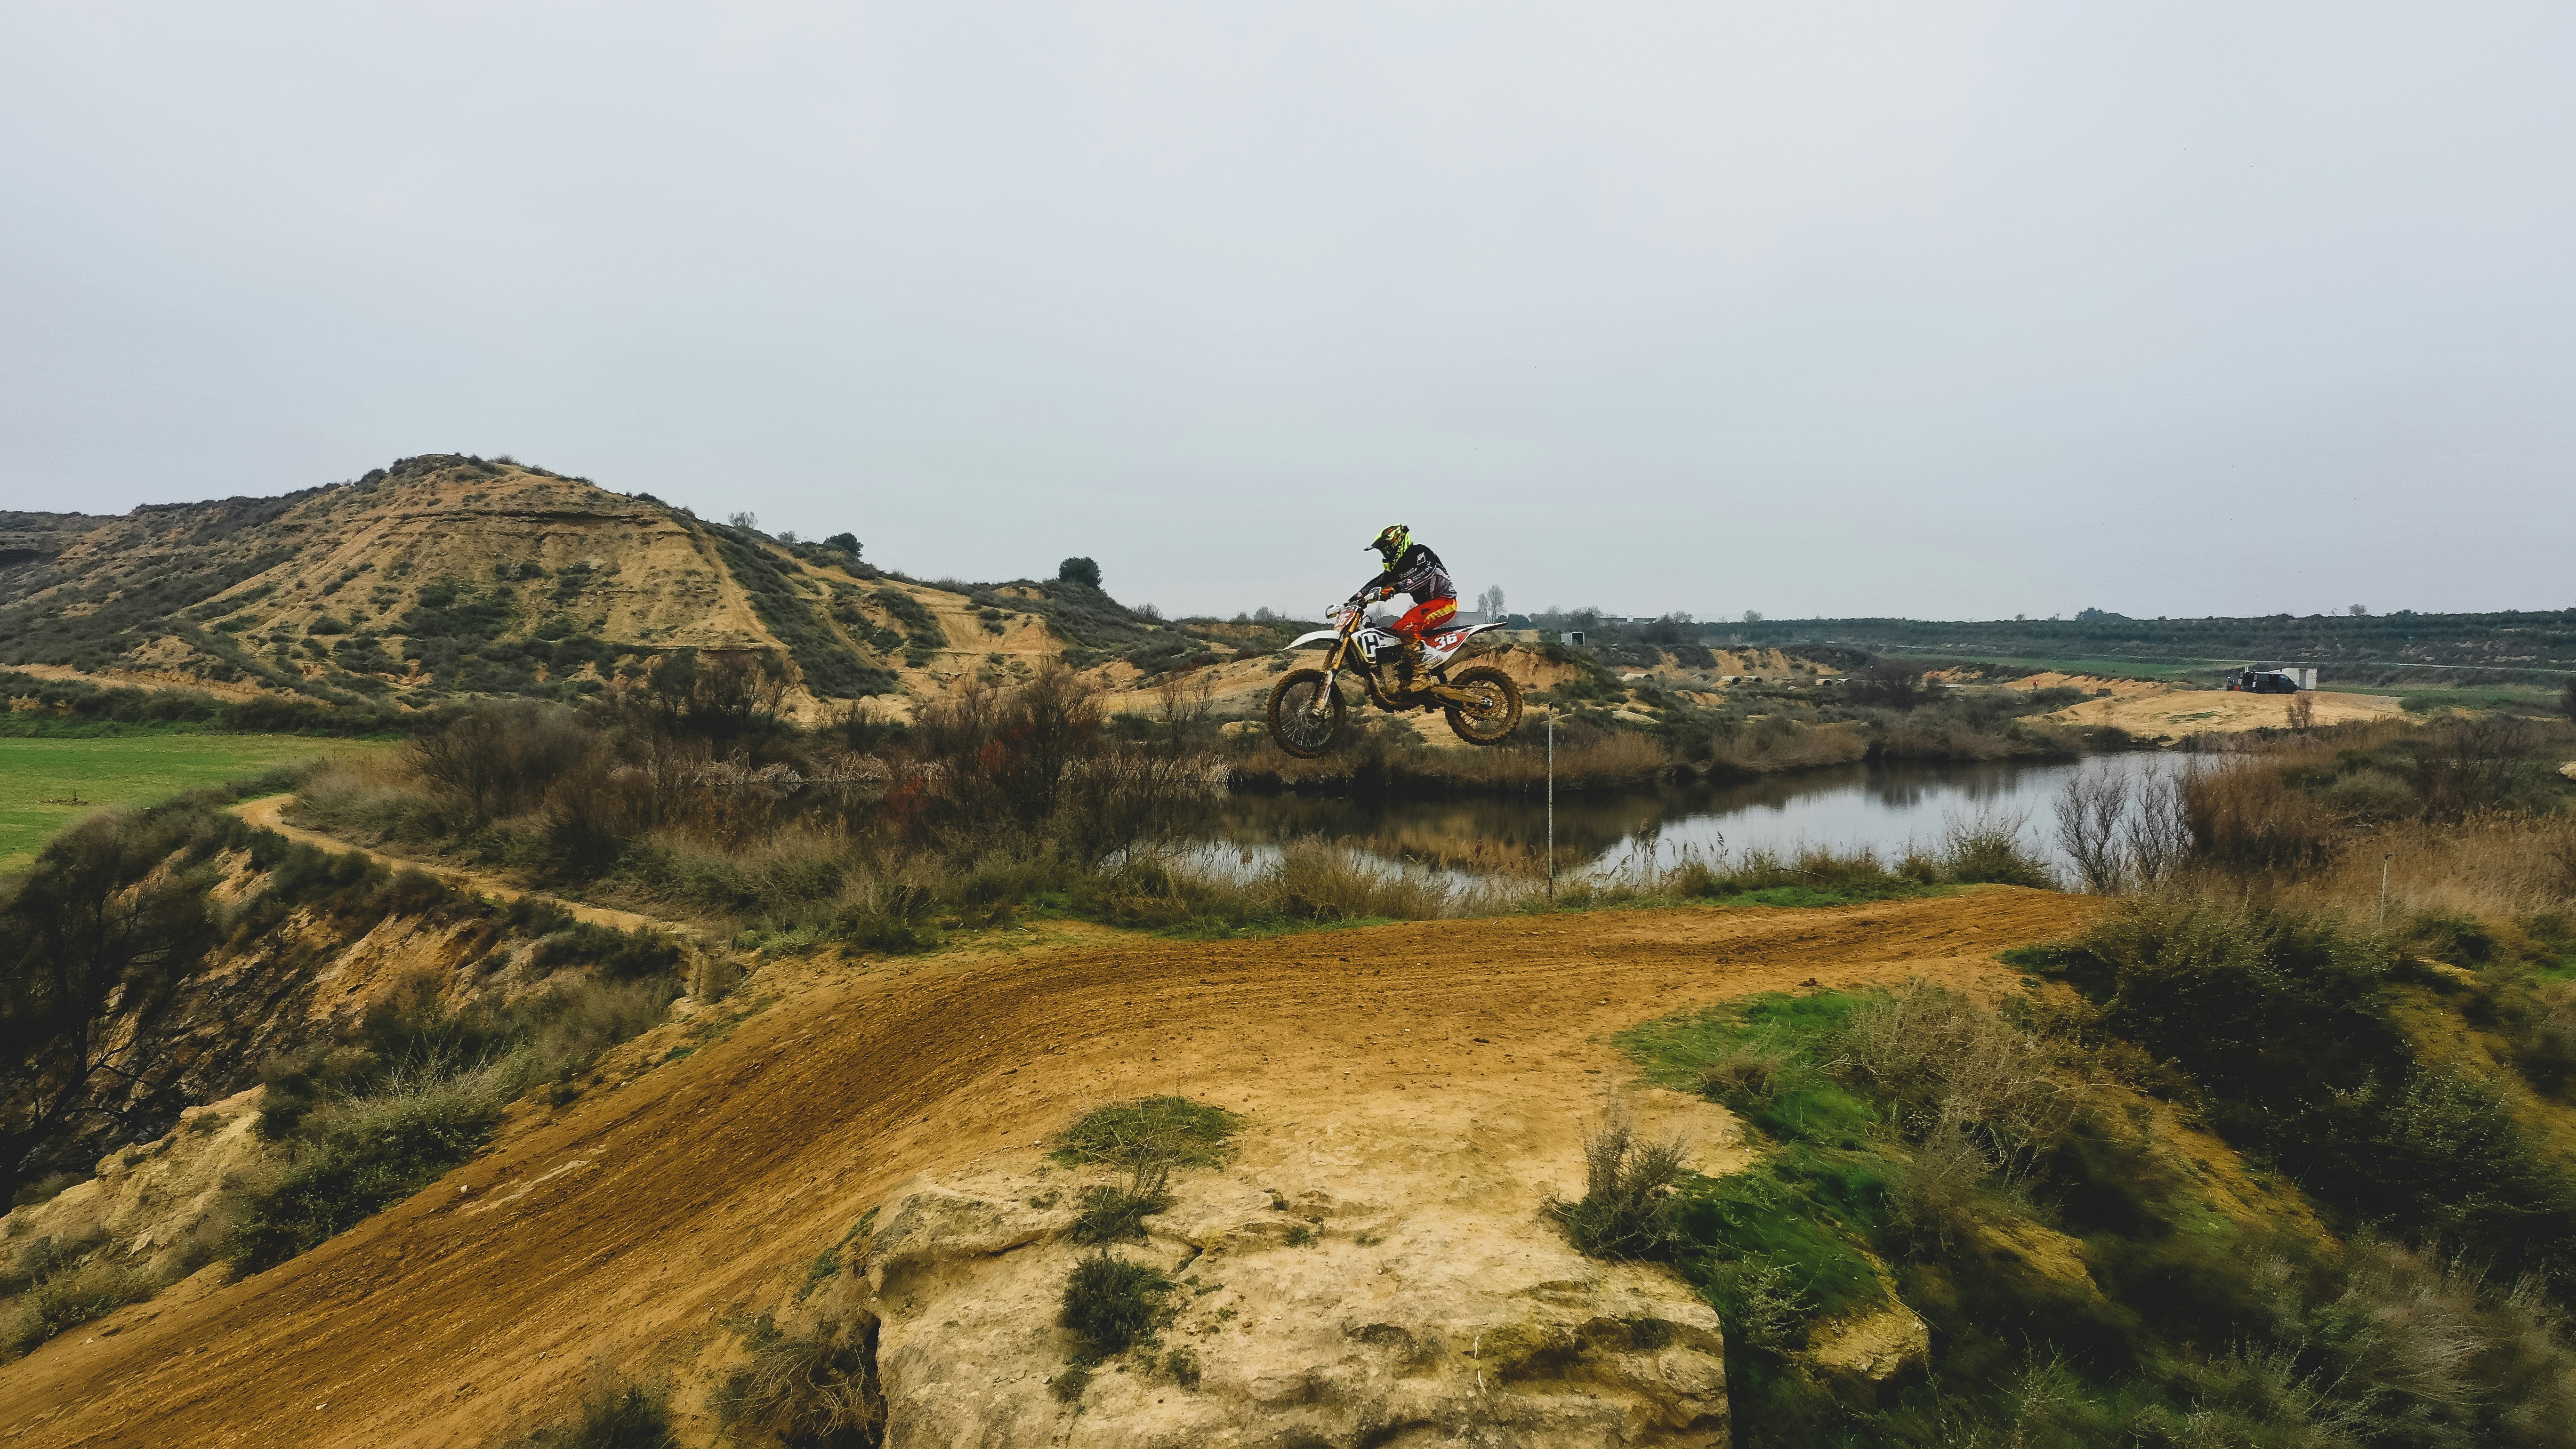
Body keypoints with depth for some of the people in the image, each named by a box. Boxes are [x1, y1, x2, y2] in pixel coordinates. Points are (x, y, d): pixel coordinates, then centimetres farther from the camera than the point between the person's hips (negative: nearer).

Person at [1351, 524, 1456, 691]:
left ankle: (1418, 675, -36)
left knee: (1408, 626, -30)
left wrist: (1396, 588, -43)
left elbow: (1426, 572, -32)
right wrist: (1354, 600, -2)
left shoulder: (1419, 552, -12)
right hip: (1426, 604, 10)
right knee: (1394, 633, 2)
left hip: (1444, 601, -10)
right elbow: (1377, 582, 10)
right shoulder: (1396, 566, 14)